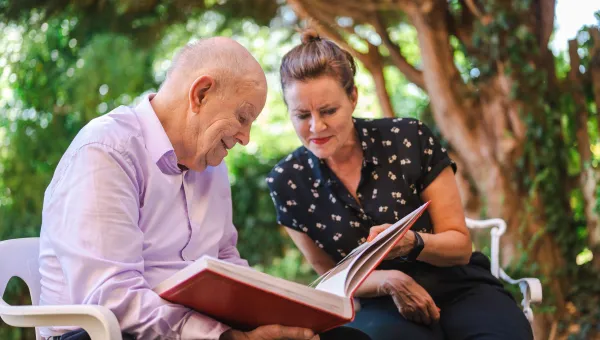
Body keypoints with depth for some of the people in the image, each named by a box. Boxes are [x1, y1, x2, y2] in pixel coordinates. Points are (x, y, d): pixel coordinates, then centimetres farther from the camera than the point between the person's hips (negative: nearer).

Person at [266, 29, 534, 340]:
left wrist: (411, 243, -24)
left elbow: (460, 246, -2)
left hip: (462, 291, 0)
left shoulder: (410, 139, -8)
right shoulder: (287, 182, -3)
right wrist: (388, 281, -15)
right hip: (386, 306, 0)